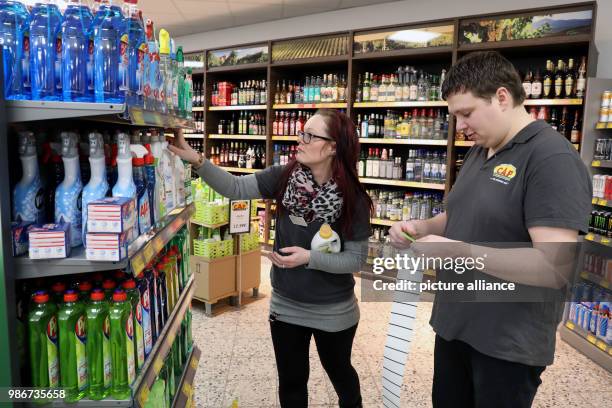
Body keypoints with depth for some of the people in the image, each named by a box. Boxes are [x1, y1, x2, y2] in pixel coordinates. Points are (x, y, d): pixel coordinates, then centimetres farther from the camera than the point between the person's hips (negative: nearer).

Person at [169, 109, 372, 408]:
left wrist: (310, 258, -27)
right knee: (291, 381, 21)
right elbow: (235, 188, -15)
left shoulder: (353, 199, -18)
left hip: (333, 311, -2)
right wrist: (196, 160, -27)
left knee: (339, 372, 24)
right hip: (285, 305, 3)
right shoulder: (284, 178, -11)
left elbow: (356, 258, -15)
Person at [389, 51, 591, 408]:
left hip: (508, 343, -8)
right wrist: (419, 227, 0)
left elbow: (555, 269, -27)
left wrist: (460, 252, -28)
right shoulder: (478, 152, 7)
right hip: (454, 324, 8)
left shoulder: (553, 159, -20)